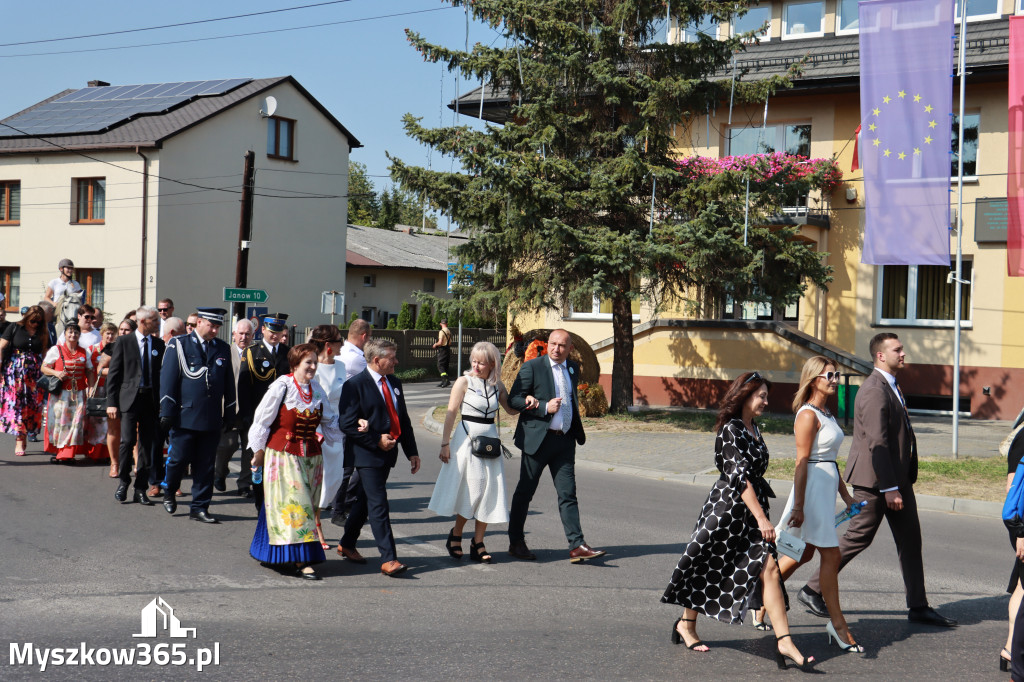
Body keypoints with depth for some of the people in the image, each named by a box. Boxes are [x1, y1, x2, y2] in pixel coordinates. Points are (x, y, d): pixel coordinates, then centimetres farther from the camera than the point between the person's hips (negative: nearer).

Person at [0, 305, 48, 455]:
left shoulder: (42, 333, 10)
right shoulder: (15, 328, 2)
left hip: (34, 374, 3)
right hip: (15, 372, -3)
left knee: (32, 406, -2)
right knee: (15, 404, -6)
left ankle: (22, 436, 9)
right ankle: (19, 440, -4)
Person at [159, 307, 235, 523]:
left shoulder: (223, 349, 11)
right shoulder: (179, 344, 1)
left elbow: (229, 385, 16)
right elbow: (168, 379, -2)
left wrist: (229, 415, 13)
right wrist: (167, 413, -7)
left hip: (212, 419, 3)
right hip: (185, 416, -3)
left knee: (205, 465, 4)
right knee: (179, 459, 1)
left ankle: (200, 508, 13)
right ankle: (169, 493, 29)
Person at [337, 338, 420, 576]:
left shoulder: (395, 383, 13)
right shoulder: (355, 385, -10)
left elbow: (404, 420, 18)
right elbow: (348, 425, -14)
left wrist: (412, 451, 13)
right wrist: (376, 441, -16)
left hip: (387, 453, 7)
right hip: (368, 455, -7)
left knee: (365, 501, 17)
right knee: (379, 505, -10)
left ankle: (347, 544, 32)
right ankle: (388, 558, -9)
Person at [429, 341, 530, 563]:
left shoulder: (496, 385, 8)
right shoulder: (464, 382, -5)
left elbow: (511, 409, 17)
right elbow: (451, 413, -6)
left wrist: (526, 402, -3)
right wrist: (445, 444, -9)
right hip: (467, 438, -4)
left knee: (489, 490, 2)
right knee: (471, 489, -3)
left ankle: (478, 544, 10)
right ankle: (455, 534, 19)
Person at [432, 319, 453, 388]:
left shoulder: (441, 331, -14)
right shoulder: (449, 332, 11)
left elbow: (440, 342, -20)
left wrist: (435, 344, -3)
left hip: (442, 349, -8)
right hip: (448, 349, 8)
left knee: (440, 366, -7)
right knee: (445, 366, 12)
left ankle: (446, 380, -21)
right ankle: (444, 382, 15)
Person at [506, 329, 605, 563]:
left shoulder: (573, 368, 12)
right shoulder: (532, 367, -7)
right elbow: (514, 399, -9)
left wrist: (577, 431, 14)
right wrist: (545, 407, -18)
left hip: (565, 440, 5)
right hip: (537, 438, -5)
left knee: (568, 494, 1)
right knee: (525, 491, 6)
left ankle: (576, 546, 0)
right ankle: (516, 543, 19)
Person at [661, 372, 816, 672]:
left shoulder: (753, 429, 12)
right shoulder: (730, 430, -15)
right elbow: (740, 477, -21)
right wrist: (762, 518, -23)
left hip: (751, 511, 8)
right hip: (728, 509, -8)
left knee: (768, 568, 2)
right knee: (708, 569, 1)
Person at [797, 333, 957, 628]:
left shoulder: (891, 386, 15)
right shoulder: (875, 390, -18)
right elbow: (877, 443, -22)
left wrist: (901, 482, 19)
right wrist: (889, 489, -23)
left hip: (898, 477, 10)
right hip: (875, 479, -10)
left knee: (910, 539, 10)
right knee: (857, 538, -2)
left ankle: (918, 606, 17)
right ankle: (812, 590, 11)